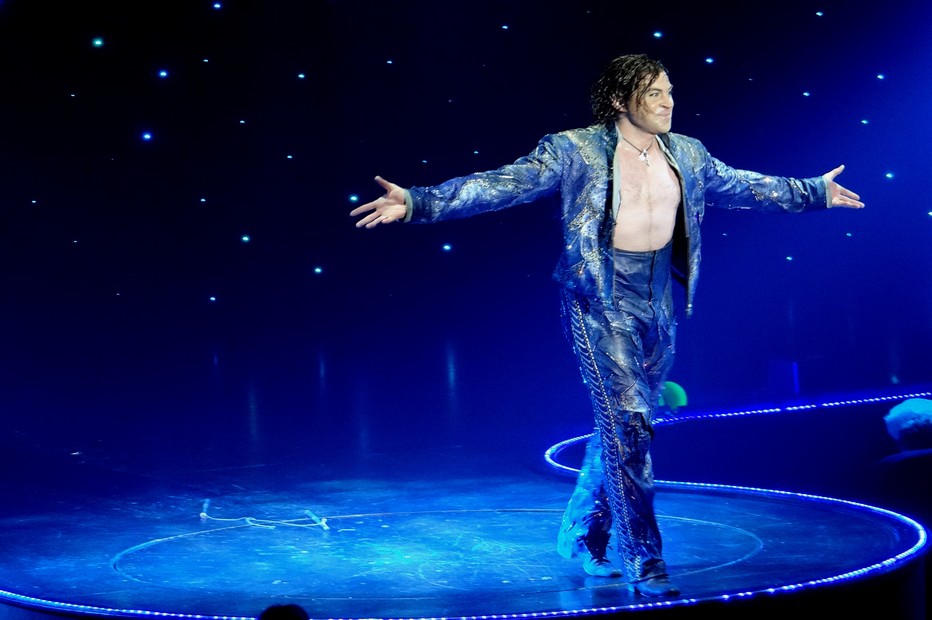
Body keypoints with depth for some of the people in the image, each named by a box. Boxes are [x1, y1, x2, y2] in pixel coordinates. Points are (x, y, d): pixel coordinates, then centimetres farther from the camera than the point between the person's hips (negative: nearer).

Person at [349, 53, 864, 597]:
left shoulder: (687, 154, 9)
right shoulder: (574, 150, -8)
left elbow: (739, 185, 24)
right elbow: (504, 184, -13)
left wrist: (813, 192, 31)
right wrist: (418, 202, -22)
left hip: (659, 300, 6)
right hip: (601, 298, -6)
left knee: (622, 426, 14)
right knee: (628, 423, -12)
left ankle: (583, 536, 33)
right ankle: (643, 560, -4)